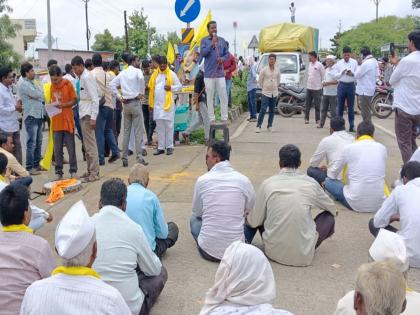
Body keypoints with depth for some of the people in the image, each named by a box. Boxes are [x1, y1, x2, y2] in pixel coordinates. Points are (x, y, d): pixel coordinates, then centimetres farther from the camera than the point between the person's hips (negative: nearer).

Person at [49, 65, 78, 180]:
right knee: (57, 149, 5)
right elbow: (51, 101, 14)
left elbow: (74, 101, -2)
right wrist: (51, 106, -7)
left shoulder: (68, 84, -4)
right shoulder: (51, 86, 5)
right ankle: (58, 172, 13)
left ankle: (73, 171, 13)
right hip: (56, 122, 3)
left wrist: (63, 105, -16)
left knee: (71, 148, 4)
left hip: (67, 121, -3)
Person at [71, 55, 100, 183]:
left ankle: (94, 173, 0)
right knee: (86, 144, 15)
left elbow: (95, 99, -18)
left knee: (90, 144, -5)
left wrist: (93, 118, -21)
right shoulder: (82, 77, 13)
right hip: (83, 114, 9)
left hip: (88, 115, -9)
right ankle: (90, 170, 24)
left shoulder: (87, 78, -13)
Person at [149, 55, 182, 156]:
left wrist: (171, 88, -15)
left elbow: (179, 86, 3)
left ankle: (169, 147, 6)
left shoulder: (171, 74, 0)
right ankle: (160, 147, 12)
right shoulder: (155, 74, 10)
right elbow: (151, 88, 10)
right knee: (159, 127, 7)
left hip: (168, 103, -4)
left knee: (169, 126, 0)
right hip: (157, 104, 4)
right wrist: (151, 103, 4)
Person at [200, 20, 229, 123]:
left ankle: (224, 118, 8)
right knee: (210, 97, 2)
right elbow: (202, 53, -12)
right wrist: (212, 43, -17)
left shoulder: (222, 40, 10)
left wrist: (223, 58, -9)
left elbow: (227, 53, 12)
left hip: (220, 73, 3)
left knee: (223, 96, 1)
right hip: (209, 73, -2)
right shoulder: (204, 40, 1)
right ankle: (211, 118, 9)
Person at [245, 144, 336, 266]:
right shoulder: (311, 183, -1)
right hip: (304, 256, -1)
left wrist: (248, 218, 25)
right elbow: (333, 209, 18)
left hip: (274, 252, 1)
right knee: (329, 216, 19)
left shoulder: (268, 184, -4)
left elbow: (255, 221, 1)